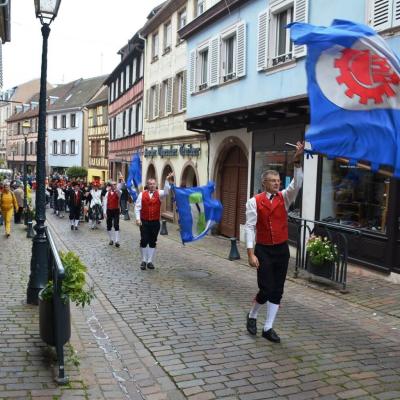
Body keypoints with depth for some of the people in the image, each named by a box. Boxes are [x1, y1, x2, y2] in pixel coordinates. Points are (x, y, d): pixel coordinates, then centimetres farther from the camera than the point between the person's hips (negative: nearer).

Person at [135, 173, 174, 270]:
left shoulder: (159, 193, 2)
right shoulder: (142, 194, 0)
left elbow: (166, 192, -19)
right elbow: (137, 207, 0)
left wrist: (167, 180, -31)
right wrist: (138, 218, -10)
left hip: (155, 222, 1)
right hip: (144, 222, -1)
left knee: (153, 242, 7)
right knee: (144, 241, 1)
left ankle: (150, 261, 17)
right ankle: (144, 261, 16)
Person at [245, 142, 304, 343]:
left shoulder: (284, 198, 3)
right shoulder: (254, 202, -7)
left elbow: (297, 184, -13)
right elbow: (249, 227, -10)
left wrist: (297, 161, -25)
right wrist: (251, 253, -16)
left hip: (282, 249, 4)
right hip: (263, 250, -4)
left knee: (277, 290, 6)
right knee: (266, 290, -4)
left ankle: (268, 328, 18)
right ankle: (252, 316, 25)